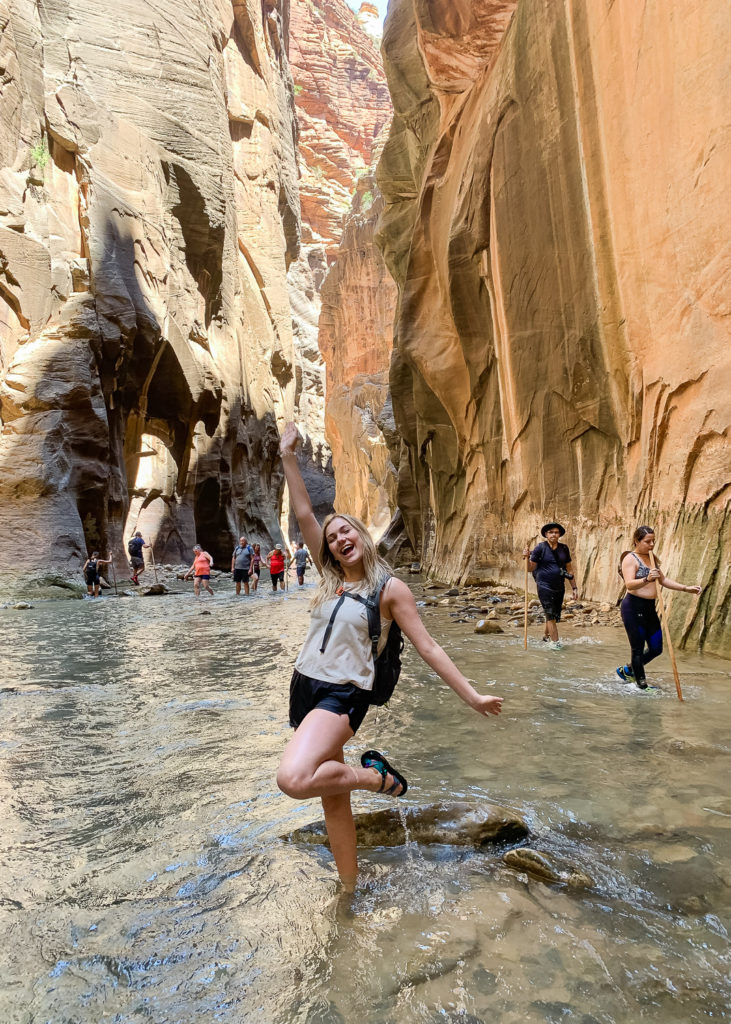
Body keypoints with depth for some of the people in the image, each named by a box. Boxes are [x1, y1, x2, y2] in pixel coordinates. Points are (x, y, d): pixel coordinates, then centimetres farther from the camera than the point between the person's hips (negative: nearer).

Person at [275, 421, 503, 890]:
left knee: (294, 779, -28)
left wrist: (472, 695, -5)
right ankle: (350, 887, 32)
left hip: (344, 695, -5)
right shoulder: (331, 579, 9)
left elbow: (429, 647, -2)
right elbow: (304, 514, 4)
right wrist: (289, 456, 1)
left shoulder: (390, 588, -4)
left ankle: (377, 775, -3)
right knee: (333, 798, 13)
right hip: (304, 687, 6)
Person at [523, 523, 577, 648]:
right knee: (550, 615, -10)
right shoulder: (540, 548, -6)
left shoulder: (564, 549, 7)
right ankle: (555, 641, -4)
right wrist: (527, 558, -24)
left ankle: (546, 636, 35)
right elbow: (531, 568, -5)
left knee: (555, 616, 14)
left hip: (559, 587, 5)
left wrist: (574, 587, 11)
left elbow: (569, 569, 13)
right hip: (544, 587, -5)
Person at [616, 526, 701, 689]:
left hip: (649, 608, 9)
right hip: (633, 607, -9)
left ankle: (627, 670, 30)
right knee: (638, 649, 0)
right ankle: (642, 686, 12)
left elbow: (664, 580, 23)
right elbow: (629, 584, -24)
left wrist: (686, 588, 14)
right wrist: (647, 579, -41)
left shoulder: (652, 559, 15)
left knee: (656, 648, 11)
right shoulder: (630, 559, -11)